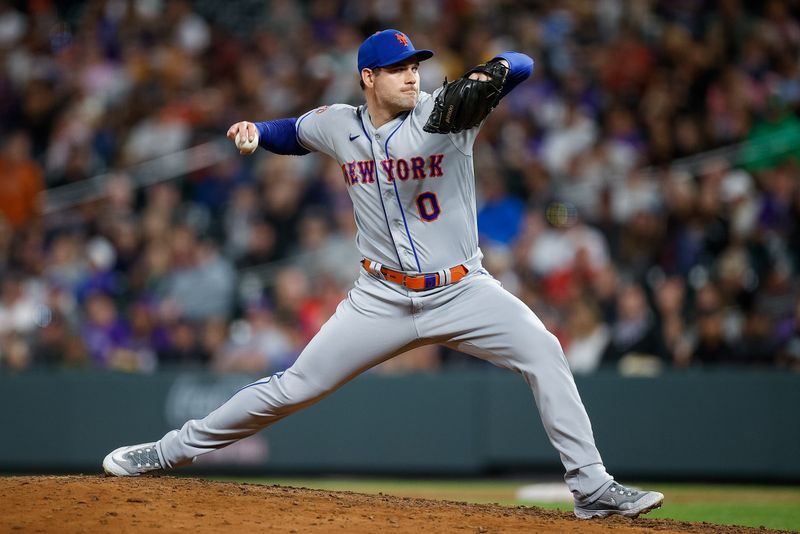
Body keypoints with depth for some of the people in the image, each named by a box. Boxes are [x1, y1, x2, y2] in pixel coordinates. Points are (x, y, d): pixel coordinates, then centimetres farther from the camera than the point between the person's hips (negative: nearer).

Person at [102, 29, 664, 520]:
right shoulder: (338, 126, 1)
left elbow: (521, 65, -16)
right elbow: (295, 133, 24)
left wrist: (488, 75, -38)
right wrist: (256, 130, 4)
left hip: (463, 292, -1)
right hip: (382, 298, 2)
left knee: (543, 351, -23)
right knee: (294, 387, 2)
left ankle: (591, 487, -17)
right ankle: (175, 449, 18)